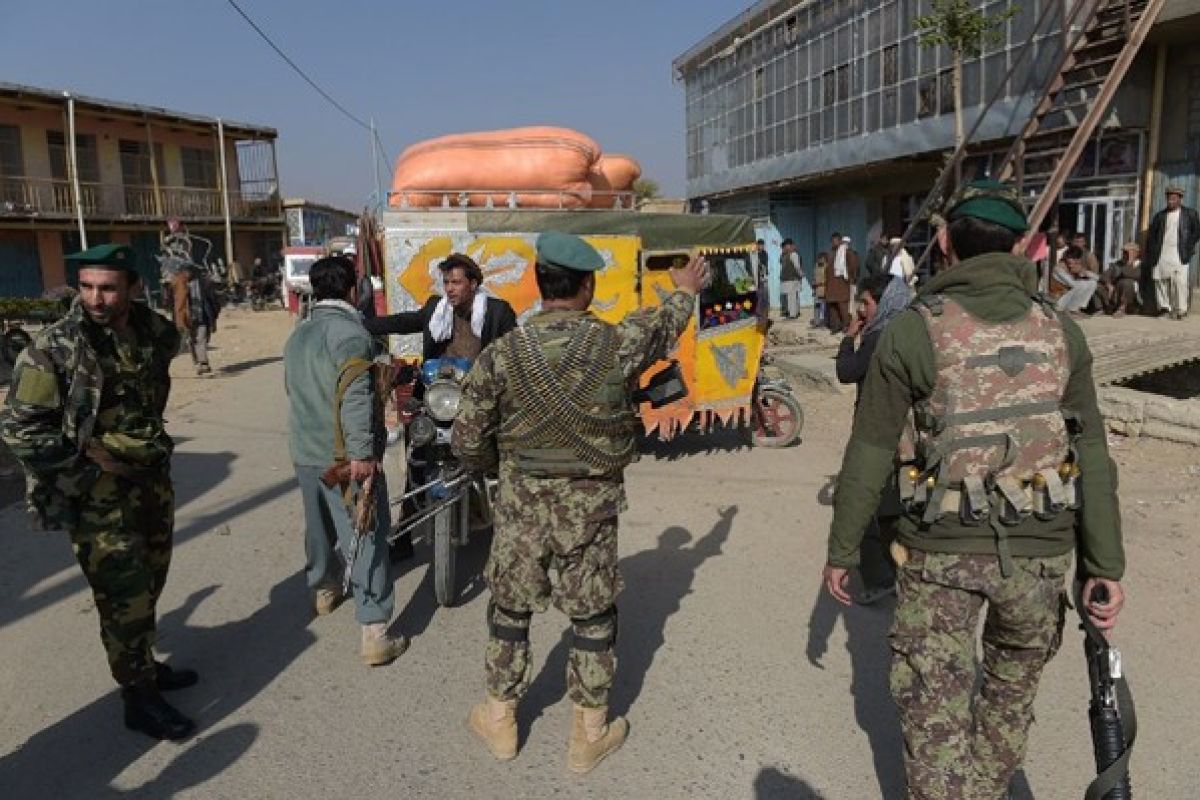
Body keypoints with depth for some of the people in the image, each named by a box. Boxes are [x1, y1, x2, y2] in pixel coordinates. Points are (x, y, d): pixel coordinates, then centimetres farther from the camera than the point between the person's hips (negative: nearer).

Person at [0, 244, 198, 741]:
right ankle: (139, 699, 16)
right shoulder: (54, 348, -16)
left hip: (153, 479, 6)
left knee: (148, 586, 19)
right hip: (98, 493, -5)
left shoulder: (155, 332, -2)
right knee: (124, 598, 1)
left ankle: (144, 667, 38)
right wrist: (88, 468, -15)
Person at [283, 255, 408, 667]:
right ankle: (375, 635, -7)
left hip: (304, 452, 9)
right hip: (344, 457, -9)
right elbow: (355, 397, -27)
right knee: (367, 538, -6)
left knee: (319, 526, 26)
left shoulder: (297, 335, 13)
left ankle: (324, 591, 47)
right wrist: (362, 453, -28)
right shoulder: (349, 332, -16)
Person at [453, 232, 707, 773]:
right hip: (591, 505, -1)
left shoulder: (501, 355, -11)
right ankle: (590, 733, 29)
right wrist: (686, 292, 32)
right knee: (593, 617, 15)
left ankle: (499, 718, 36)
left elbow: (467, 443, -7)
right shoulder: (617, 344, -12)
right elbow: (665, 324, 10)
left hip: (522, 503, 1)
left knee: (509, 610, 19)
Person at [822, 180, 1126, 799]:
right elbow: (1092, 459, 1)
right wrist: (1104, 568, 7)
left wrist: (841, 550, 3)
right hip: (1042, 550, 4)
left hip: (941, 550, -3)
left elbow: (868, 455, -6)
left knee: (934, 709, 9)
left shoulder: (912, 331, -8)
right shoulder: (1060, 332, 2)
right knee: (1012, 689, 26)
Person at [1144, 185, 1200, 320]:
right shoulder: (1160, 216, 14)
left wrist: (1189, 247, -2)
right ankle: (1164, 306, 7)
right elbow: (1151, 235, 13)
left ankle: (1180, 310, -5)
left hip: (1179, 255, -2)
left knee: (1180, 282, -8)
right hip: (1161, 255, 3)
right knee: (1160, 280, -2)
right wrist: (1151, 253, 3)